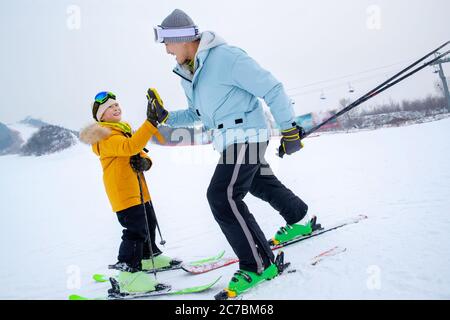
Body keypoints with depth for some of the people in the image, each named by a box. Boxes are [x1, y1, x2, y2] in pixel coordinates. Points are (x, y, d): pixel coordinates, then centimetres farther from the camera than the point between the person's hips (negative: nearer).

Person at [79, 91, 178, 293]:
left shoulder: (124, 130, 18)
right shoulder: (106, 136, -13)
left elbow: (139, 153, 19)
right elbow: (129, 147, -33)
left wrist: (144, 161, -7)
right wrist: (151, 123, -38)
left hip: (138, 189, 10)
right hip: (123, 191, -10)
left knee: (148, 223, 21)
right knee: (136, 230, -15)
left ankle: (149, 257, 40)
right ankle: (128, 273, -9)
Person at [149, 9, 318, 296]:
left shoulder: (226, 57, -20)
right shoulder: (187, 74, 9)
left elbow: (272, 89, -18)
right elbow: (195, 114, 22)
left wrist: (289, 130, -15)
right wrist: (165, 117, 6)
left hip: (246, 135, -10)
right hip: (232, 141, 10)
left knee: (222, 196, -16)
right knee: (262, 183, 24)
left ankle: (260, 264, -7)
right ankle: (300, 222, 48)